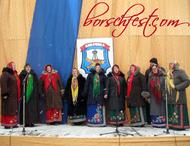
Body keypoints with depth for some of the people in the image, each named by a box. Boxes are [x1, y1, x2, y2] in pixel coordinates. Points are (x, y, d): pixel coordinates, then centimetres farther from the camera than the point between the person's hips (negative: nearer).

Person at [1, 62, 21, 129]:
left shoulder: (14, 74, 19)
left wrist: (18, 95, 14)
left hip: (14, 96, 9)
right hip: (8, 95, -9)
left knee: (14, 110, 9)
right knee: (8, 110, -6)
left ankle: (13, 124, 15)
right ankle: (7, 125, -1)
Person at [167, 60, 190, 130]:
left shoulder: (180, 71, -5)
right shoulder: (169, 73, 16)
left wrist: (177, 87, -18)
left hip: (178, 97, -7)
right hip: (170, 97, 7)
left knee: (179, 111, -5)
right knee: (171, 111, 8)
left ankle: (181, 126, 3)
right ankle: (172, 125, 15)